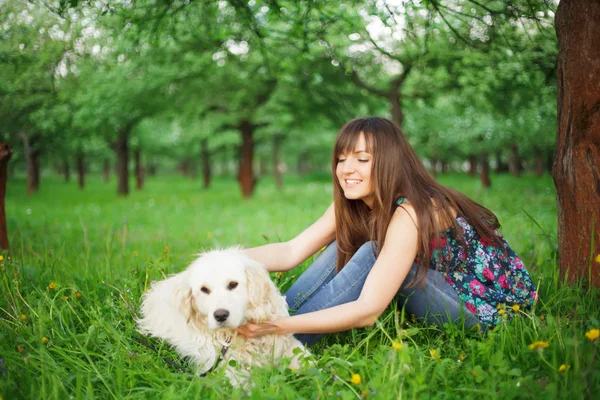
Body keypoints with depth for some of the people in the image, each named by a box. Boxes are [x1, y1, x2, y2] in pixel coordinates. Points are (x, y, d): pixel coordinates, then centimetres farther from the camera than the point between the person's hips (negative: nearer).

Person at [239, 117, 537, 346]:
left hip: (491, 309, -7)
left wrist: (279, 326, -38)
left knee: (371, 255, -27)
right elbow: (291, 252, -9)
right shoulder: (350, 205, -4)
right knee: (344, 247, -9)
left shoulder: (411, 213, -29)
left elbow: (367, 311, -33)